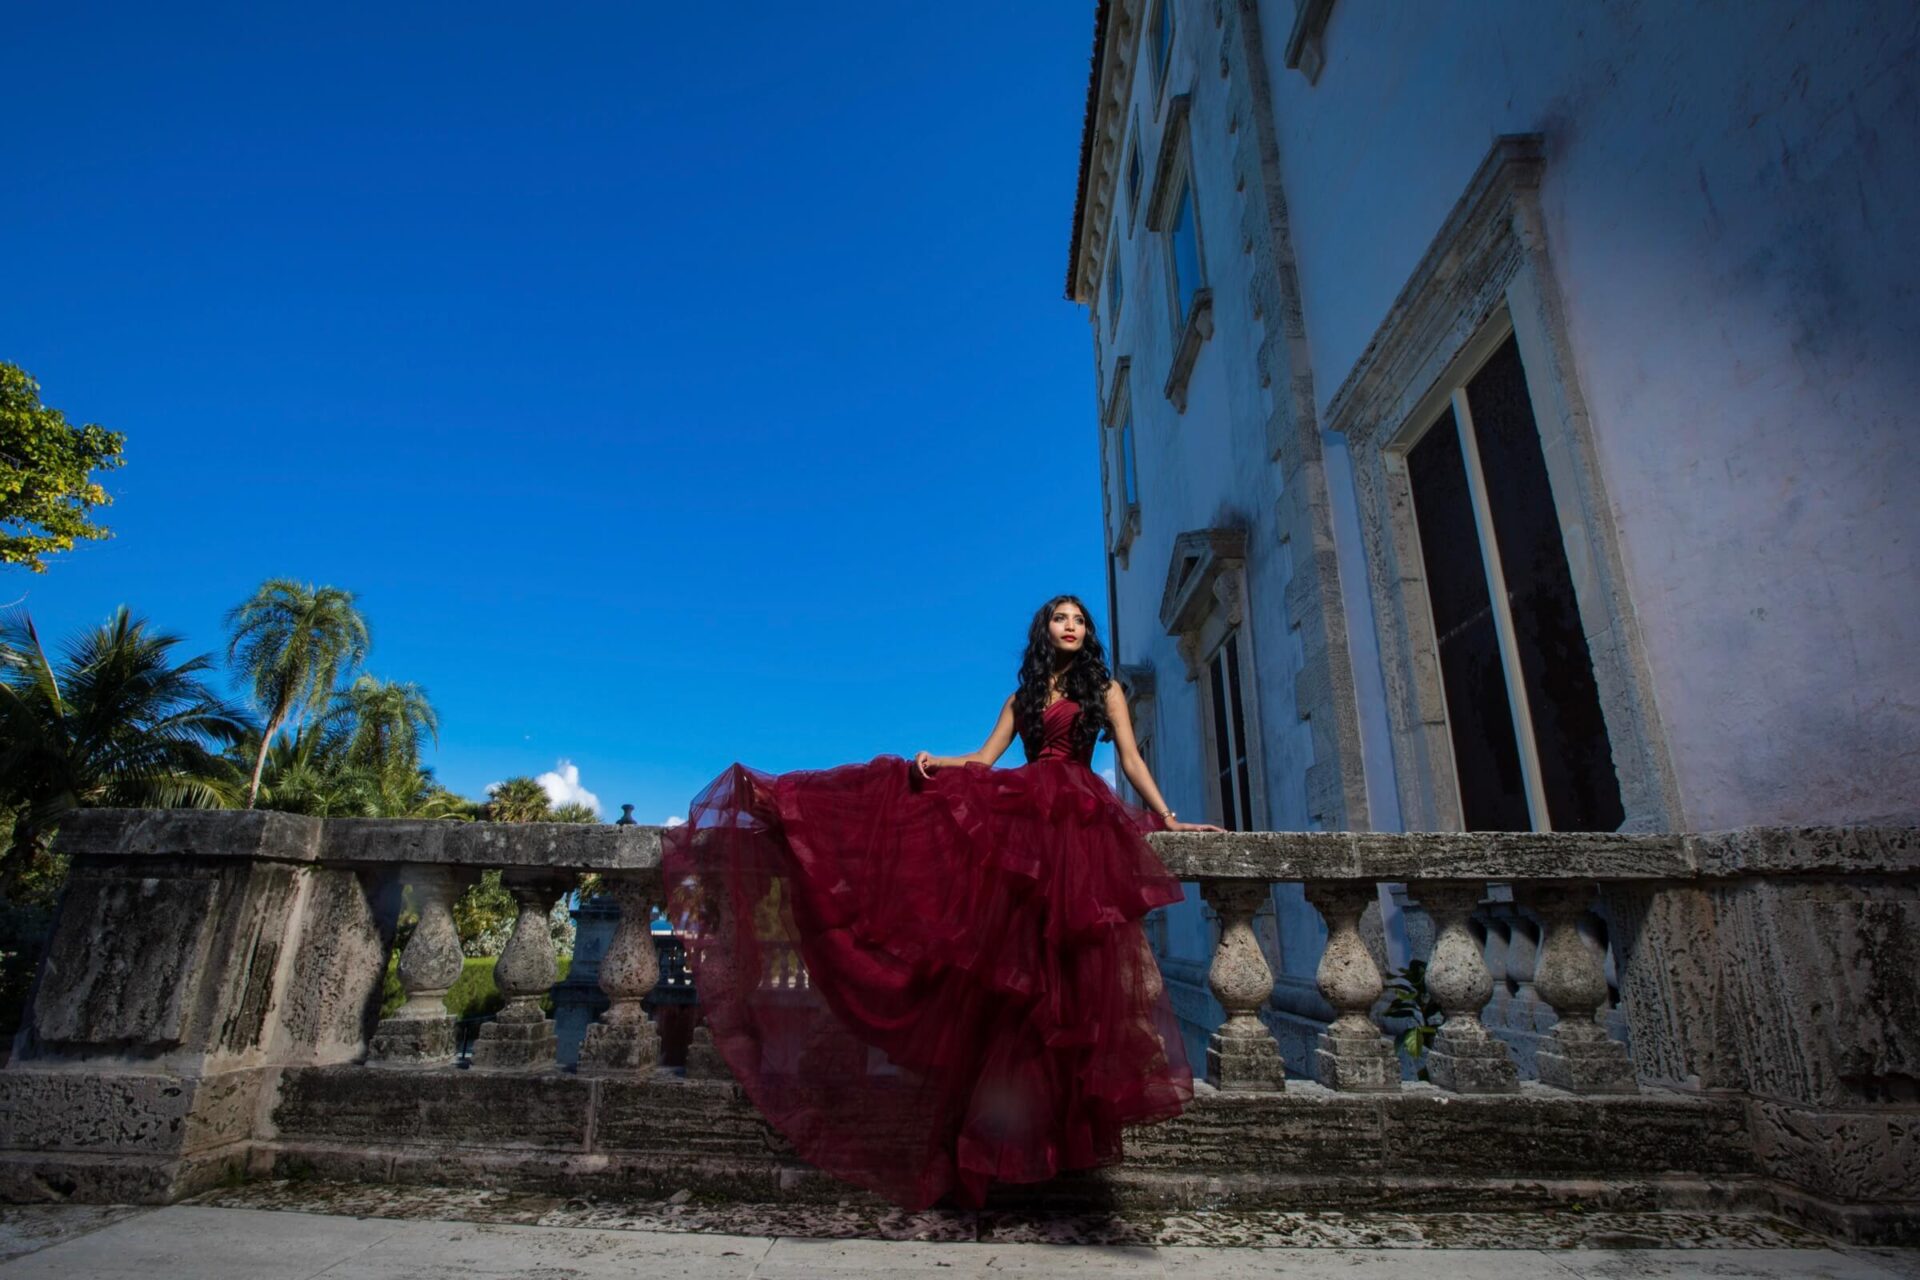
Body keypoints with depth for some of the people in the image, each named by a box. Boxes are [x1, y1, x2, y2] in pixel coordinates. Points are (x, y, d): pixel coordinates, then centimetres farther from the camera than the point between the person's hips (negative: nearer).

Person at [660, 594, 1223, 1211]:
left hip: (1076, 803, -4)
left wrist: (1169, 818, 5)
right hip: (1021, 801, 5)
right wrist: (936, 762, -2)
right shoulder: (1021, 697, 25)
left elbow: (1130, 756, 12)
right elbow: (986, 758, 16)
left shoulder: (1104, 688, 18)